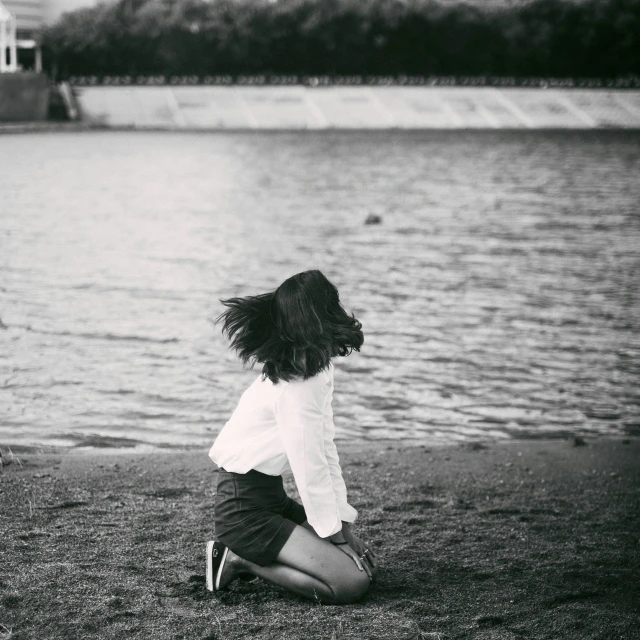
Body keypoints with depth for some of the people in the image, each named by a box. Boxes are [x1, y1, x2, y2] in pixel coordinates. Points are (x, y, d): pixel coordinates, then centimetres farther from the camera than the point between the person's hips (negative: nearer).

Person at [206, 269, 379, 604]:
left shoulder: (317, 370, 7)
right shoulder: (295, 384, -23)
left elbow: (325, 450, 8)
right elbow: (310, 465, -21)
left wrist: (345, 529, 5)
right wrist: (337, 535, -11)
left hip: (271, 497, 10)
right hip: (244, 509, -10)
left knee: (366, 563, 6)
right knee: (351, 583, -17)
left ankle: (246, 556, 12)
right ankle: (240, 561, -4)